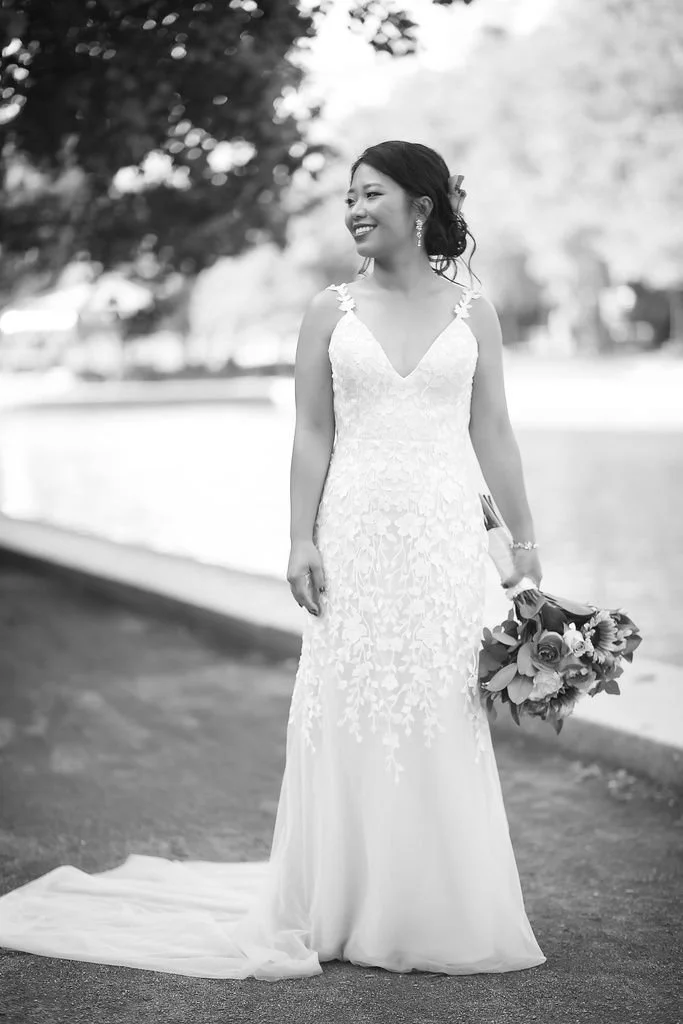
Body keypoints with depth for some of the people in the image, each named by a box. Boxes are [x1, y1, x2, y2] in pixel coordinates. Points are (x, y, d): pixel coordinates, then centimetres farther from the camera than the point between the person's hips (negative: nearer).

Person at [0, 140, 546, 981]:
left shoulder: (472, 313, 6)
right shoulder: (331, 311, 5)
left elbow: (492, 437, 7)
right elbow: (312, 436, 3)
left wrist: (525, 542, 5)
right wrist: (302, 539, -5)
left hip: (443, 538, 0)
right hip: (354, 533, 0)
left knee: (442, 719, 3)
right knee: (346, 717, 3)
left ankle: (438, 915, 16)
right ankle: (338, 911, 16)